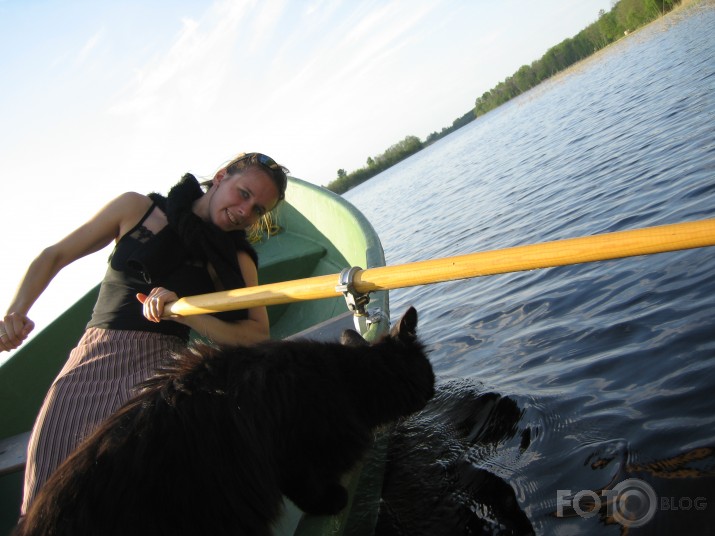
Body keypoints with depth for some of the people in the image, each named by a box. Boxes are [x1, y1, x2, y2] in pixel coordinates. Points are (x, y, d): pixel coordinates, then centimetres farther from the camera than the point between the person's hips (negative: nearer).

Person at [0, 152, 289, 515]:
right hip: (91, 361, 1)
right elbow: (54, 256, 11)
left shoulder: (236, 262, 6)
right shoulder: (137, 208, 6)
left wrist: (183, 313, -20)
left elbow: (257, 334, -9)